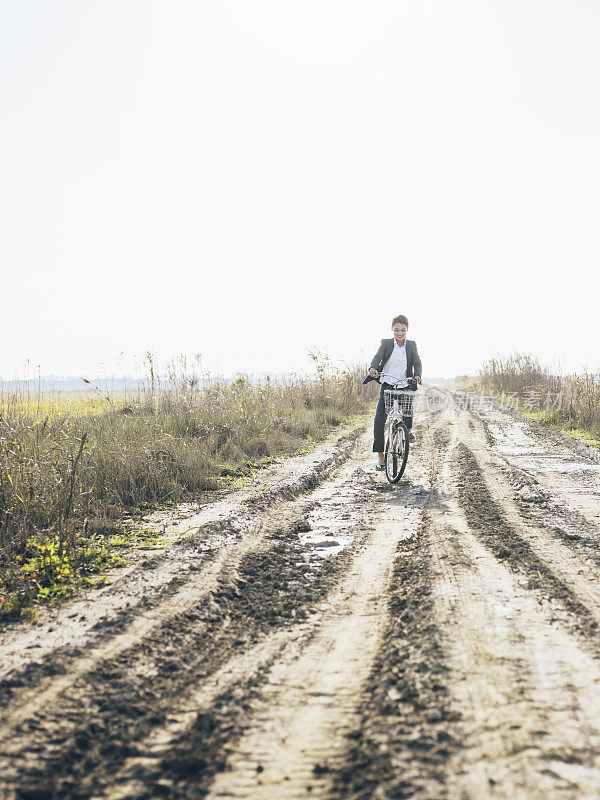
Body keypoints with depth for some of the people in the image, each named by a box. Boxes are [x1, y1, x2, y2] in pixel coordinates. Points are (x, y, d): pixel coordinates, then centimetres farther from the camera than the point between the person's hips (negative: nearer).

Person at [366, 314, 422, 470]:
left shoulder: (411, 345, 7)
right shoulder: (386, 343, 2)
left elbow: (417, 363, -3)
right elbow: (377, 357, -13)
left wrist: (417, 375, -24)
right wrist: (373, 368, -35)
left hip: (405, 387, 1)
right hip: (387, 386, -1)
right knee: (379, 421, -13)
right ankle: (381, 457, -6)